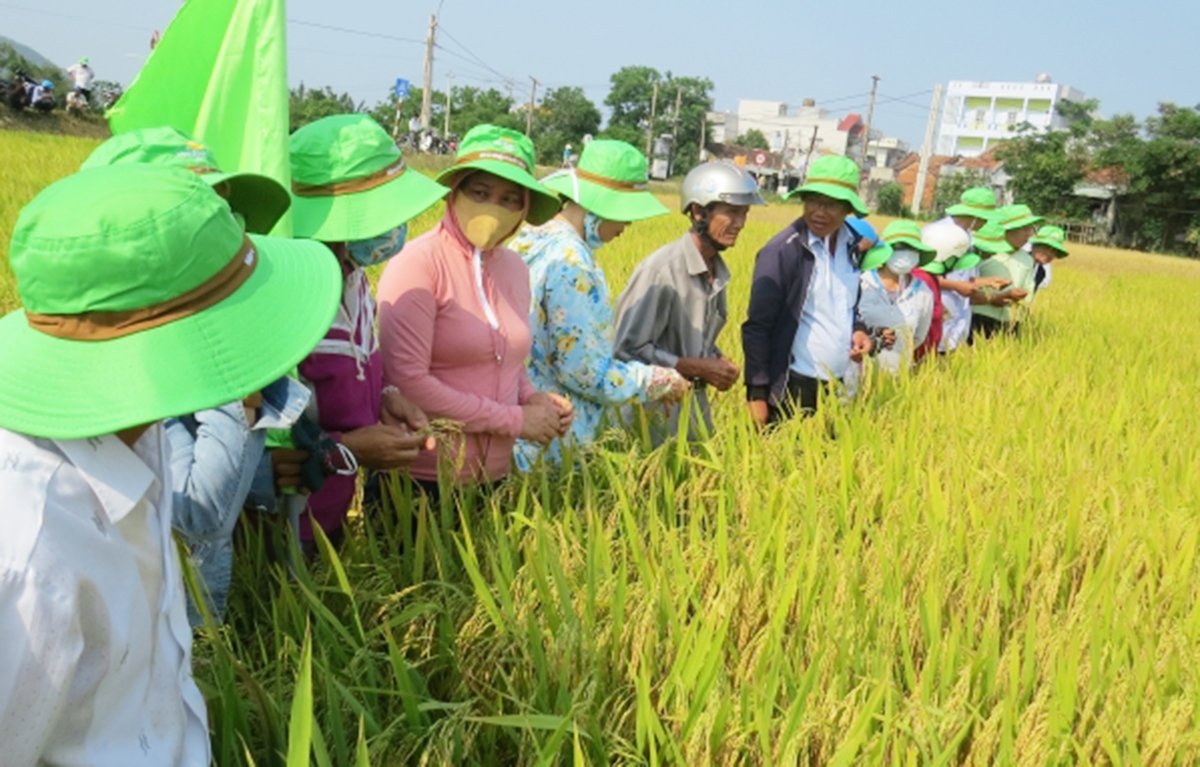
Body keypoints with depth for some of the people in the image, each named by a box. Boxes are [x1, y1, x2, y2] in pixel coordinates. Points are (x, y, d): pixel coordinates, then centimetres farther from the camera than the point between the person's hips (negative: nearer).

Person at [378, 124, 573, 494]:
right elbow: (407, 381, -19)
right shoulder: (418, 265, -14)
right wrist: (515, 421, -15)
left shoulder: (515, 268, 4)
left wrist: (532, 398, -4)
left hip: (494, 476, 6)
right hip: (420, 480, -6)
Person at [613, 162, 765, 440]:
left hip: (696, 403, 7)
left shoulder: (718, 272, 5)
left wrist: (718, 361, -2)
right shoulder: (662, 269, -19)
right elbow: (629, 349, -20)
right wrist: (699, 368, -16)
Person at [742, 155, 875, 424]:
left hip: (838, 388, 6)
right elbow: (757, 327, -12)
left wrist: (858, 329, 0)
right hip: (791, 391, -6)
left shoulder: (852, 245, 5)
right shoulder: (782, 251, -13)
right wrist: (757, 393, -14)